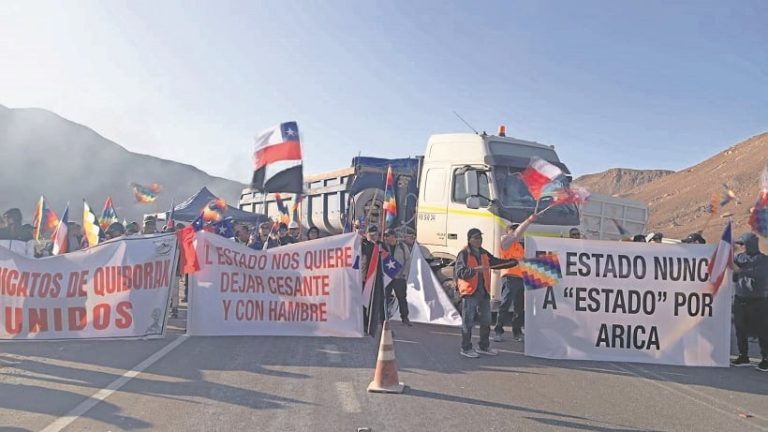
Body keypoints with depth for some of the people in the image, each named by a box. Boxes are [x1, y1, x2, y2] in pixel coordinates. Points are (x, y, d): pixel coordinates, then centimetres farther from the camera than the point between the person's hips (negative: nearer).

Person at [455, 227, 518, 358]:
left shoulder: (484, 253, 14)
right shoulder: (464, 254, -9)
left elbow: (497, 263, 22)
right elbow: (460, 272, -19)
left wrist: (514, 262, 14)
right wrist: (475, 269, -33)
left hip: (484, 292, 8)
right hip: (470, 293, -7)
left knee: (486, 320, 15)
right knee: (468, 321, -1)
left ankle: (484, 346, 29)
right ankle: (466, 348, 10)